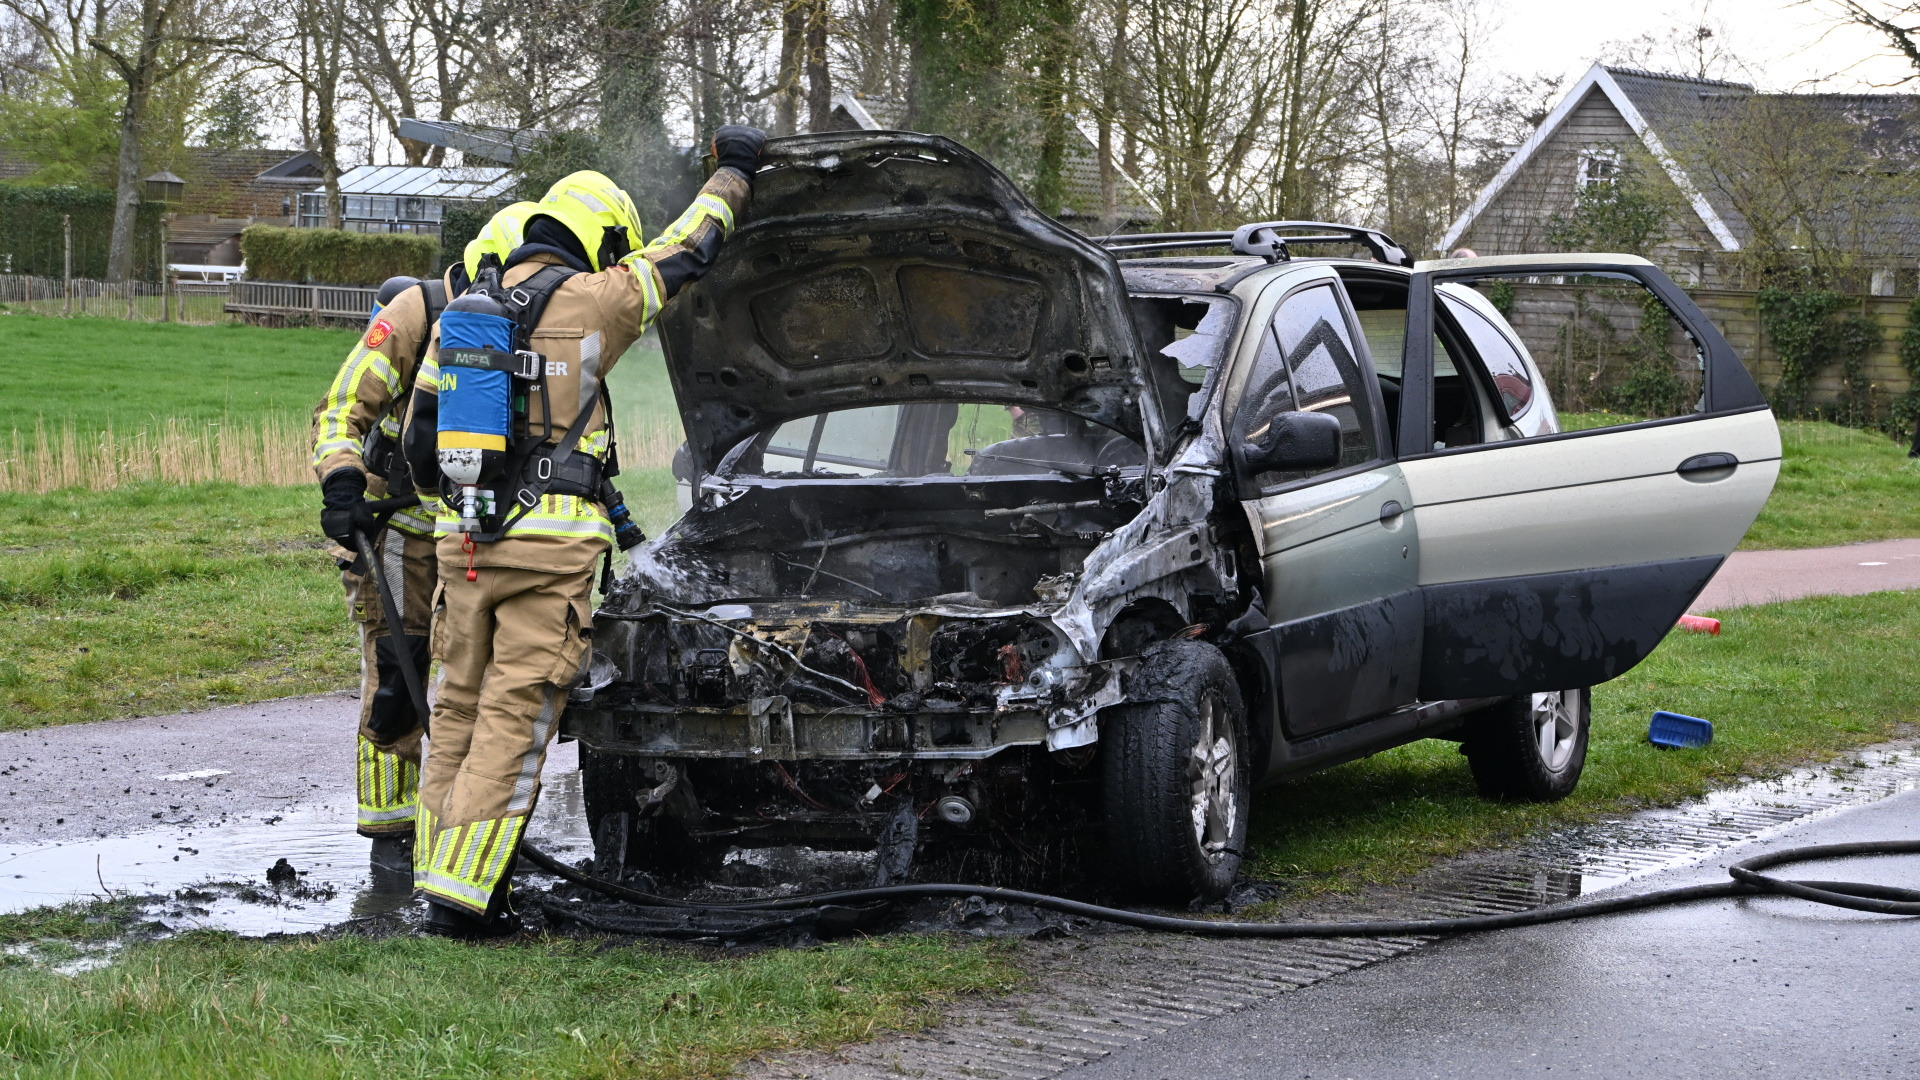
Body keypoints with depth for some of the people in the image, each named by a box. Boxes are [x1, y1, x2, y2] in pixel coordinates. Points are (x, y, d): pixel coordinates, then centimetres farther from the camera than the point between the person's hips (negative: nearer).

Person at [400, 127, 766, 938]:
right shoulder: (588, 301, -4)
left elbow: (421, 436, 15)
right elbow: (682, 254, 10)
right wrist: (732, 175, 26)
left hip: (464, 539, 6)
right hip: (550, 545, -6)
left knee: (460, 707, 13)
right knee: (515, 717, -4)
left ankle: (440, 873, 14)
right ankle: (464, 893, -7)